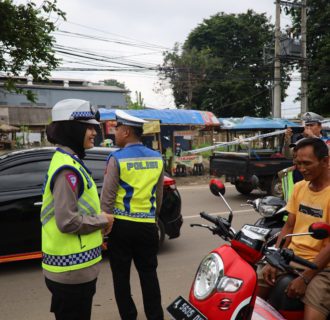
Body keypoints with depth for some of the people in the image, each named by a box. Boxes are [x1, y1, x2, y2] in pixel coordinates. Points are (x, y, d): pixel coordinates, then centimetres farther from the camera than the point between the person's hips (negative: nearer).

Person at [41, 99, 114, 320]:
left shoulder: (69, 161, 10)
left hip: (76, 266, 10)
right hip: (72, 269, -10)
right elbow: (67, 221, -28)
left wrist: (96, 233, 10)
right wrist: (102, 220, -13)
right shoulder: (68, 169, -22)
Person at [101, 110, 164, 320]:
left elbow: (107, 197, -10)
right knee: (149, 273, 14)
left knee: (121, 275, 11)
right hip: (147, 225, 4)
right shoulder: (157, 158, 3)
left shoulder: (117, 158, -11)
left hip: (121, 225, -3)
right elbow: (159, 195, 10)